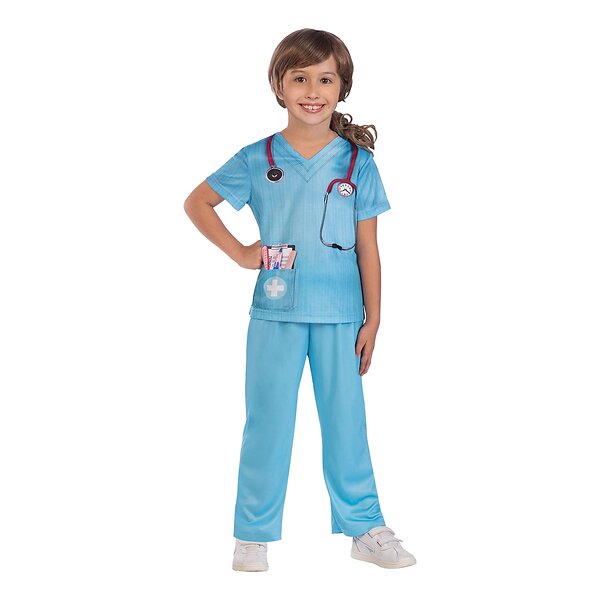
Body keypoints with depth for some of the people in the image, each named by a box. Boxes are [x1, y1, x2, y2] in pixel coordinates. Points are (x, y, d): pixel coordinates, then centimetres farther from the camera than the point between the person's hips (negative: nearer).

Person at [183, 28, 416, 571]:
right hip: (276, 311, 0)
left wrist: (373, 319, 1)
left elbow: (367, 247, 3)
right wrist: (238, 252, 0)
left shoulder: (357, 162, 1)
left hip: (340, 315, 0)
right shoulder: (257, 160, 0)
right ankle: (254, 533, 19)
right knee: (268, 421, 7)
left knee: (346, 419, 8)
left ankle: (365, 528, 22)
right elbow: (196, 203, 10)